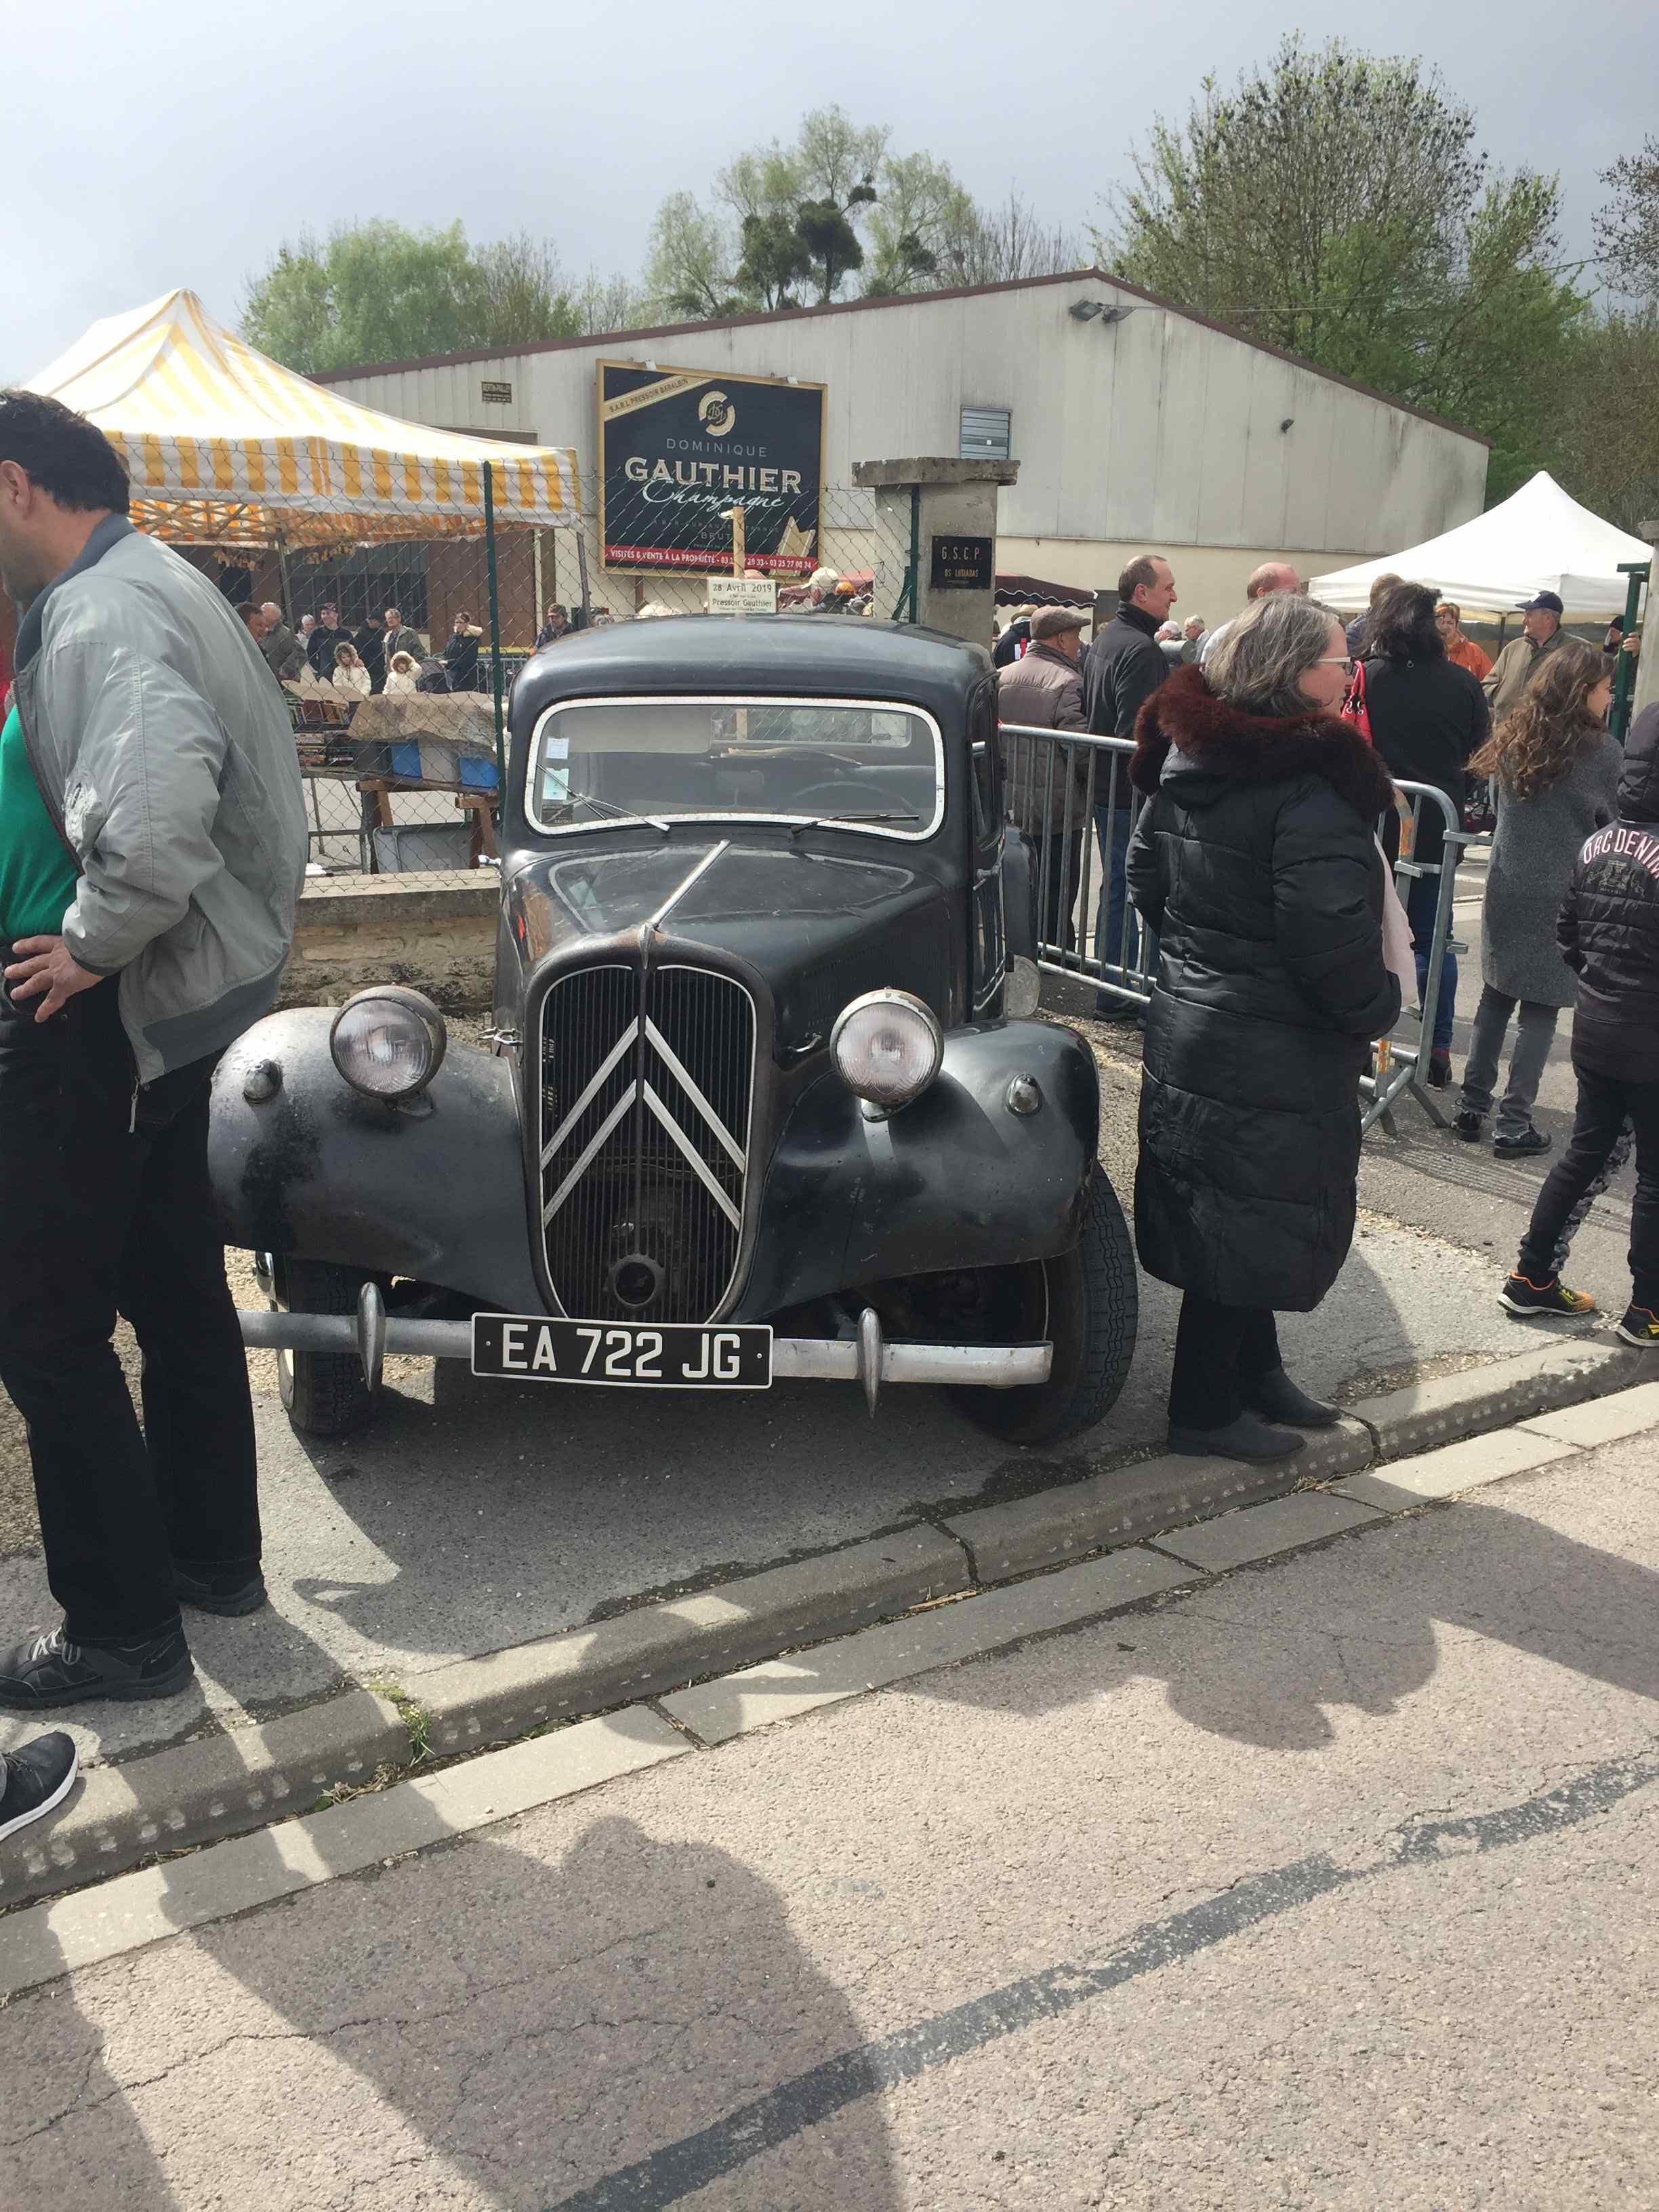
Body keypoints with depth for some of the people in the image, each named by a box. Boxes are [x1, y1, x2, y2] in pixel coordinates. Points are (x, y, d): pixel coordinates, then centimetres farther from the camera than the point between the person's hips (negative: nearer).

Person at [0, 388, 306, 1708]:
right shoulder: (156, 583, 15)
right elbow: (243, 779, 25)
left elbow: (160, 795, -37)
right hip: (182, 992, 10)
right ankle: (213, 1558, 32)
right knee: (175, 1287, 18)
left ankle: (123, 1633, 11)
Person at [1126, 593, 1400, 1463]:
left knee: (1220, 1217, 20)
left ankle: (1255, 1374, 39)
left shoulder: (1189, 757, 5)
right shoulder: (1313, 786, -22)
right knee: (1251, 1226, 5)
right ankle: (1204, 1413, 18)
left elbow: (1147, 878, 15)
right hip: (1275, 1057, -9)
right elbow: (1331, 938, -26)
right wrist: (1377, 1008, -9)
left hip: (1189, 1026, 9)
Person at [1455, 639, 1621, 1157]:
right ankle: (1514, 1124, 4)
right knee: (1540, 1008, 3)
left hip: (1506, 890, 5)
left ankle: (1472, 1108, 18)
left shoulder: (1512, 740, 3)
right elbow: (1615, 823, -3)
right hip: (1561, 898, -5)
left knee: (1496, 998, 15)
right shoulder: (1601, 752, -12)